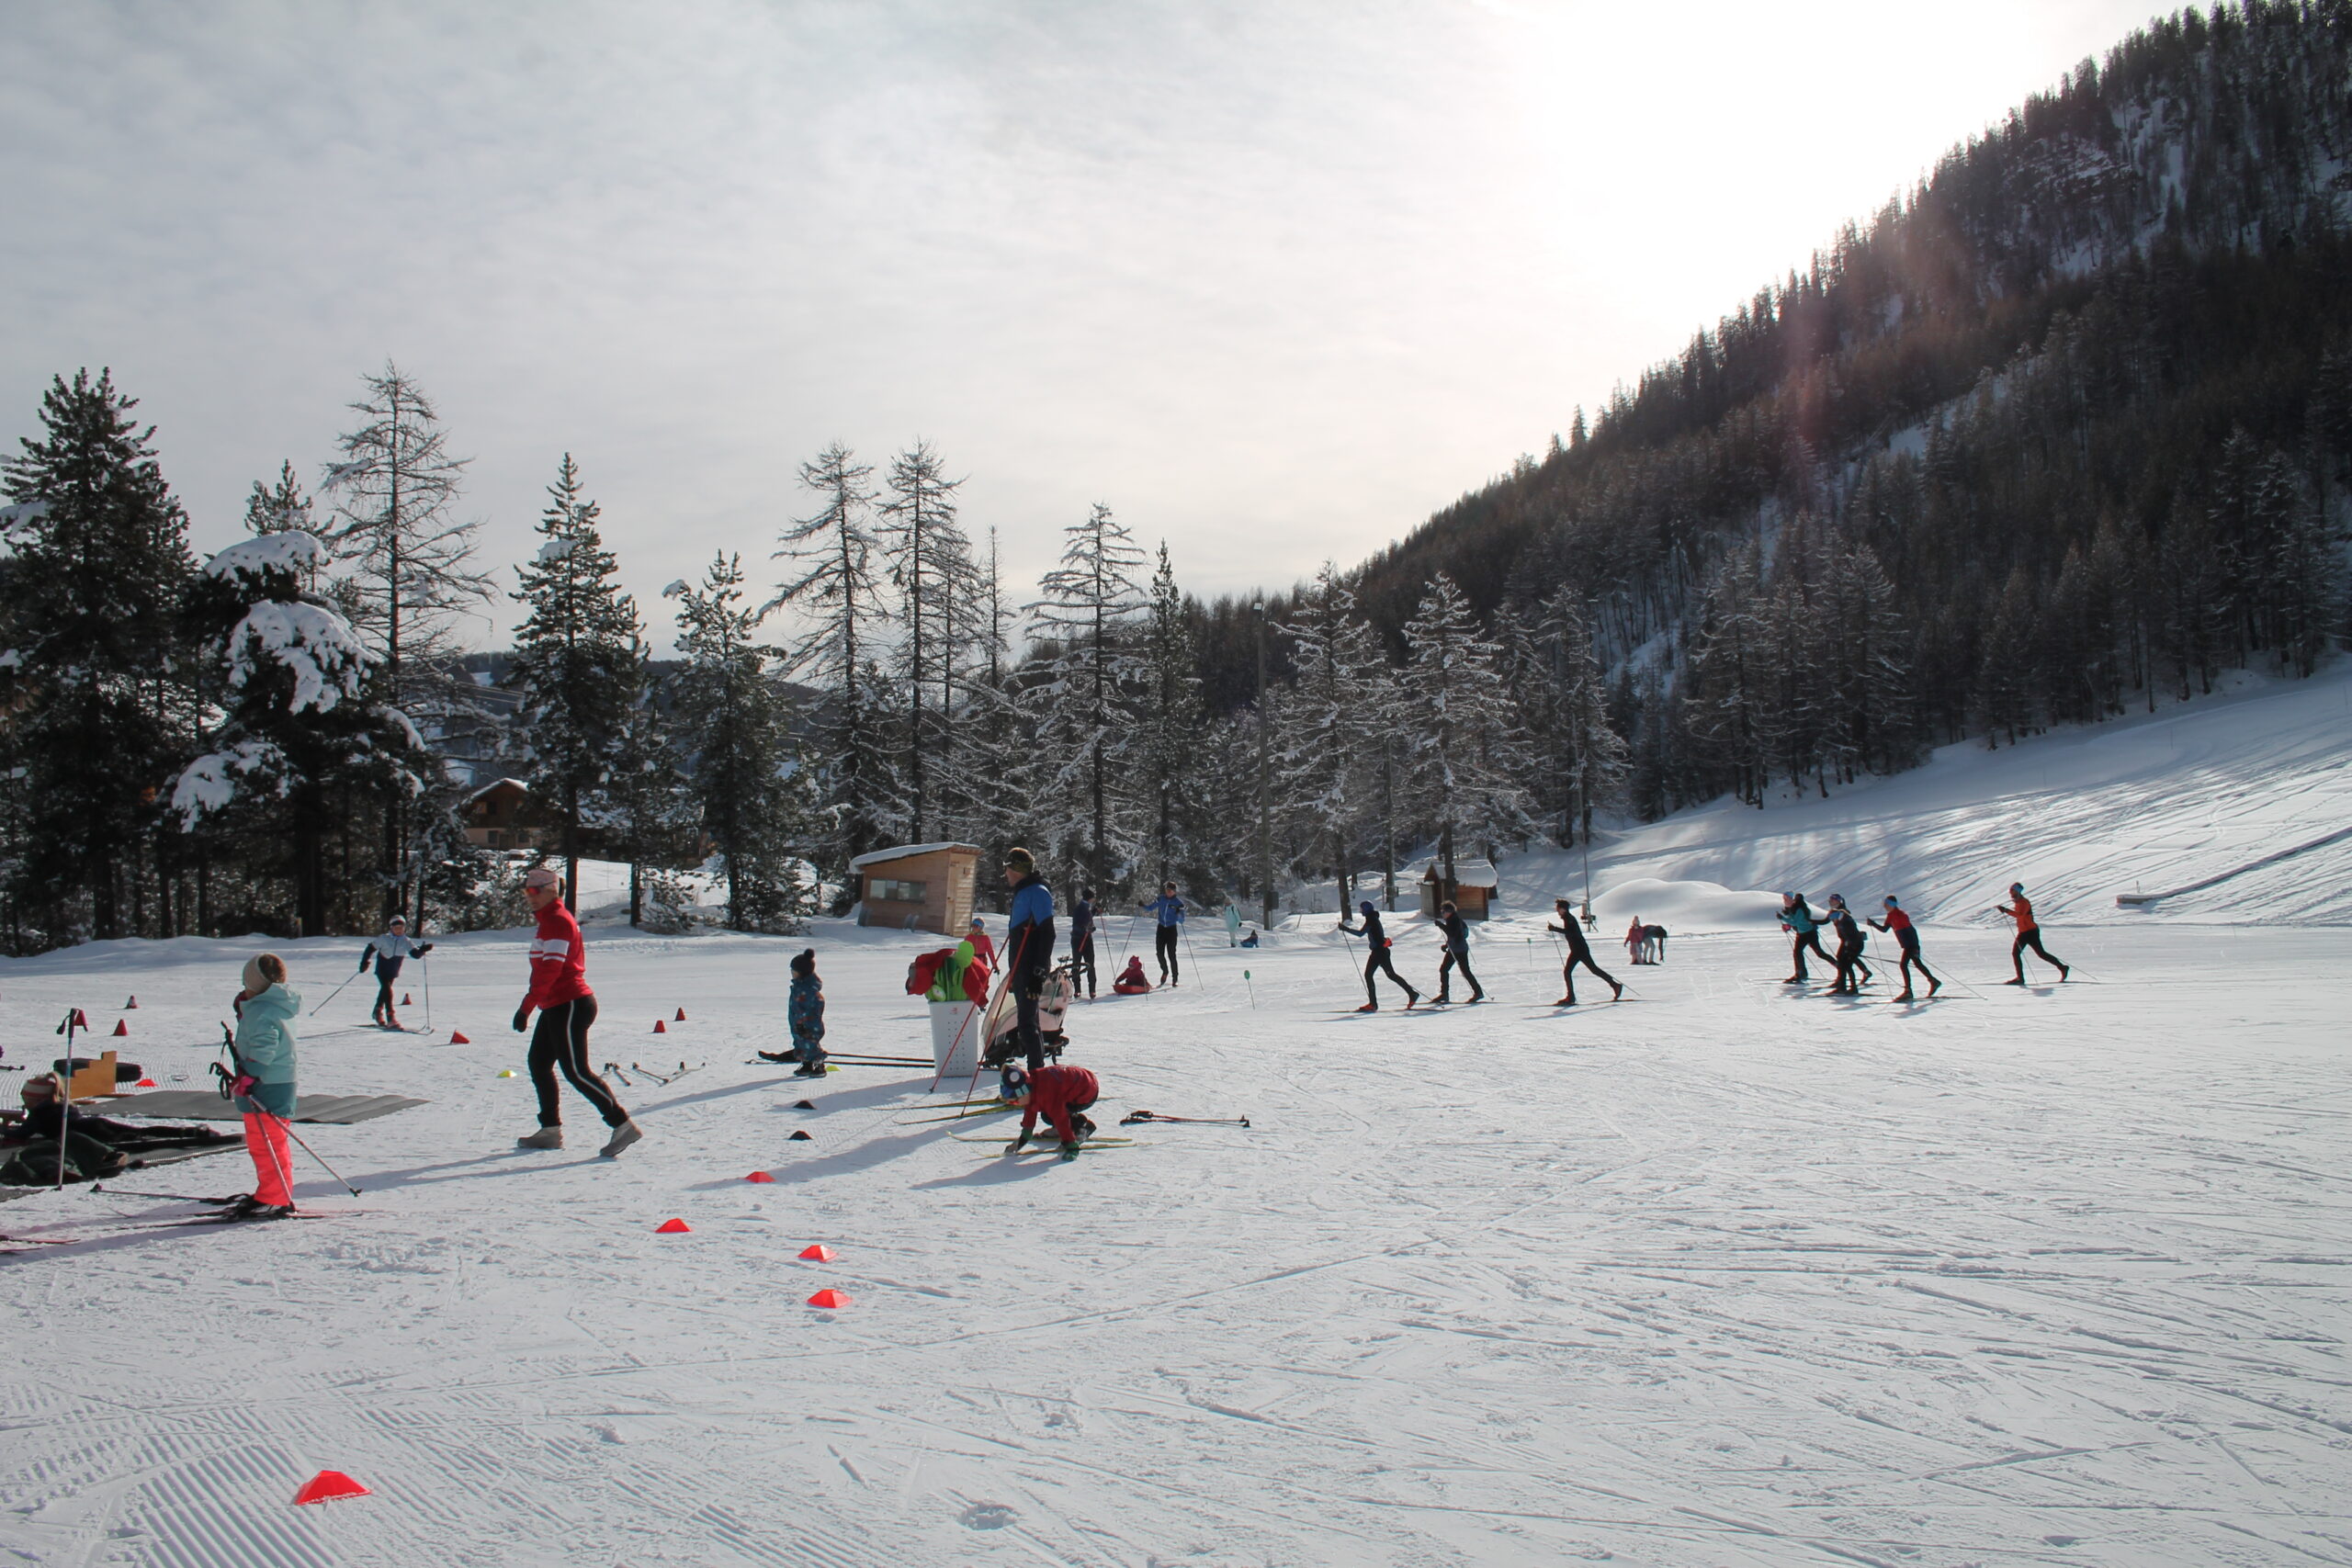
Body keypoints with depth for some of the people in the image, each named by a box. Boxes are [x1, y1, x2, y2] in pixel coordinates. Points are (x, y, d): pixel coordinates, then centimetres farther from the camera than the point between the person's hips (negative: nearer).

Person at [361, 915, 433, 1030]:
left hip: (393, 972, 4)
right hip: (382, 969, -4)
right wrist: (364, 962, -5)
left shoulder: (406, 942, -4)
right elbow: (370, 948, 0)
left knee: (384, 990, 21)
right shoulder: (384, 939, -9)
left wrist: (422, 949, -35)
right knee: (387, 990, -20)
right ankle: (391, 1018, -26)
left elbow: (416, 954, -15)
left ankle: (378, 1013, 43)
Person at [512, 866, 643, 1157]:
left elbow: (551, 969, -23)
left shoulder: (556, 921, -14)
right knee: (539, 1064, 15)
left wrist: (526, 1007, -23)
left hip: (569, 1006, -11)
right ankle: (550, 1130, 22)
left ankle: (623, 1125, -13)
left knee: (576, 1071, -11)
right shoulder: (550, 920, 18)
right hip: (557, 1007, 11)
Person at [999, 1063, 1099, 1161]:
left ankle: (1081, 1126, -5)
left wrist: (1071, 1147, -33)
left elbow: (1059, 1117, -35)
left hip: (1087, 1094, -9)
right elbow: (1030, 1112, 7)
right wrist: (1024, 1137, 11)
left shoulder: (1046, 1092, -35)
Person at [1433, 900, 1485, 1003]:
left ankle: (1478, 992, 8)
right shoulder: (1450, 920, 11)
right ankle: (1444, 994, 8)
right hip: (1453, 950, 10)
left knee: (1465, 972, -3)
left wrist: (1441, 925, -27)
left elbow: (1452, 933, -29)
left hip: (1460, 950, -10)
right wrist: (1446, 945, 14)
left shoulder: (1455, 920, -18)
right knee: (1443, 969, 5)